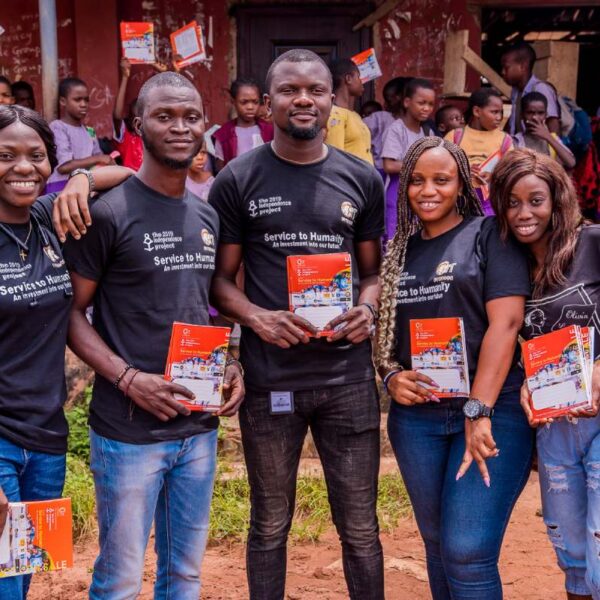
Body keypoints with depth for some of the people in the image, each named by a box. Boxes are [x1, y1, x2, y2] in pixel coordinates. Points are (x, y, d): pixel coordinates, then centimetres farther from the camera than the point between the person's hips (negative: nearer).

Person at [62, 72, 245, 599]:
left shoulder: (209, 215, 9)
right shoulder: (108, 213, -11)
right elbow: (71, 312, -9)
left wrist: (230, 365, 1)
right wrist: (128, 379, -20)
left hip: (200, 426, 6)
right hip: (129, 431, -6)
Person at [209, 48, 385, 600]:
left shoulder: (362, 180, 6)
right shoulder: (237, 180, -1)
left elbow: (372, 269, 13)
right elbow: (220, 277, 3)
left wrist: (367, 309, -9)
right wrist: (256, 317, -16)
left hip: (349, 377, 2)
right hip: (269, 378, -1)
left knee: (360, 527, 11)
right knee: (270, 525, 14)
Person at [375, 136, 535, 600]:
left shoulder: (490, 236, -2)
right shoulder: (397, 251, 13)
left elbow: (506, 321, -12)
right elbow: (381, 329, 18)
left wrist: (478, 410, -18)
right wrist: (390, 376, -3)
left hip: (491, 410, -5)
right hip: (415, 416, 5)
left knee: (468, 553, -9)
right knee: (437, 545, 13)